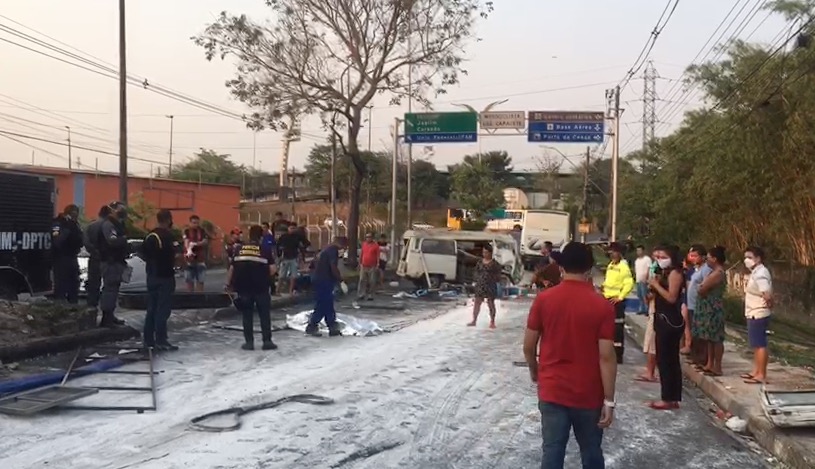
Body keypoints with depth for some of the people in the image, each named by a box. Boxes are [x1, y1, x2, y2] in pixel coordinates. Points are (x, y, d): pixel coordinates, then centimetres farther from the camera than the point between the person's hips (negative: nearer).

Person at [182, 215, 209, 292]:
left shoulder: (203, 231, 4)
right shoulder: (186, 231, -2)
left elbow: (205, 242, -7)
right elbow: (186, 242, -16)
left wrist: (195, 244, -25)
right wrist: (188, 250, -37)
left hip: (200, 258, 1)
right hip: (190, 258, -1)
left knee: (200, 280, 5)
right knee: (189, 280, 4)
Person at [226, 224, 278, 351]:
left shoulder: (239, 250, 5)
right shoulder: (265, 251, -2)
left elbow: (232, 268, 5)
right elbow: (272, 270, -7)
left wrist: (229, 284, 15)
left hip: (244, 287, 2)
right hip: (261, 287, -2)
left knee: (247, 315, 10)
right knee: (265, 314, 8)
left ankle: (249, 342, 10)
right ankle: (267, 341, 8)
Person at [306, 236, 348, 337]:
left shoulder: (328, 248, 16)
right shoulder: (333, 250, -14)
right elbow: (333, 267, -23)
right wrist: (341, 281, -18)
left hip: (320, 280, 10)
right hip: (323, 281, -10)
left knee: (328, 306, 11)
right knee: (322, 306, -4)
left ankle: (333, 328, 14)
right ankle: (311, 327, 3)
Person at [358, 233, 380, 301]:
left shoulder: (376, 245, -5)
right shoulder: (364, 244, 8)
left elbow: (378, 256, -6)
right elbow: (361, 254, 15)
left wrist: (377, 265, -12)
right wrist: (360, 263, 12)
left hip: (372, 267, -4)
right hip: (364, 266, 4)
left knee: (372, 282, 1)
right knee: (362, 280, 3)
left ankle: (370, 296, 9)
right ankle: (361, 295, 8)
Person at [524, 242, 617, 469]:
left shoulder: (543, 299, -6)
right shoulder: (602, 306, -10)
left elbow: (528, 345, 0)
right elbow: (606, 356, -12)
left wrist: (535, 372, 19)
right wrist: (609, 401, -6)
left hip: (552, 391, 1)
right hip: (588, 395, -1)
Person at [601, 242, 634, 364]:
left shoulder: (623, 266, -13)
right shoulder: (610, 265, 14)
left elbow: (629, 284, -21)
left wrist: (620, 297, -19)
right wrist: (603, 287, 11)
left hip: (617, 300, -9)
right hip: (607, 299, 9)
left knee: (618, 327, -4)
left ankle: (618, 354, 1)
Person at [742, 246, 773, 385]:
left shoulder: (760, 274, -20)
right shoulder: (756, 273, 13)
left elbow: (767, 294, -31)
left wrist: (768, 304, -15)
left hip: (758, 314, -10)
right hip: (753, 314, 10)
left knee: (760, 344, -5)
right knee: (755, 344, 16)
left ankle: (761, 375, -1)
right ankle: (756, 371, 24)